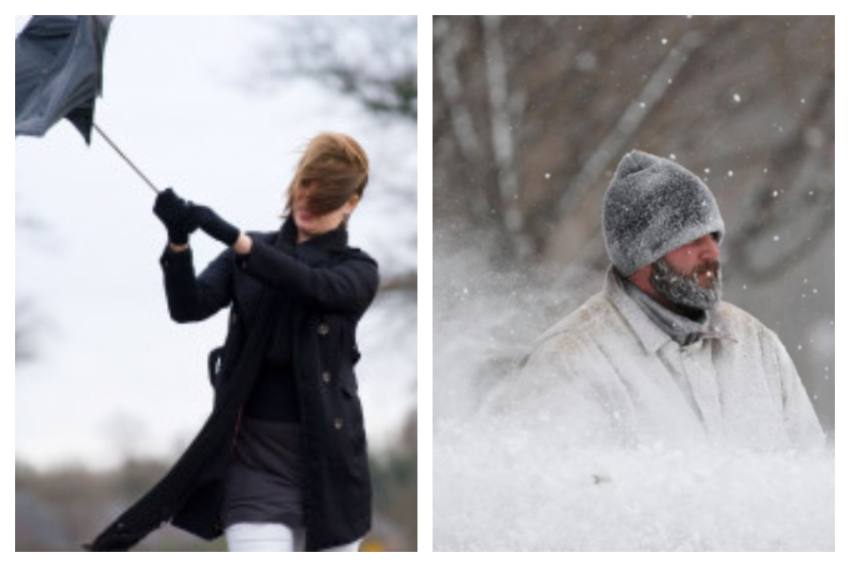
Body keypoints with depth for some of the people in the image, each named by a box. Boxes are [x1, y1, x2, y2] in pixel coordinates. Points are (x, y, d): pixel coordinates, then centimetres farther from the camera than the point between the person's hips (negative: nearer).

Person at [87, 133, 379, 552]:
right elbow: (189, 307, -7)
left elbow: (312, 284, -20)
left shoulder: (357, 270, 3)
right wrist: (178, 242, -28)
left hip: (326, 453, 0)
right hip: (255, 453, 0)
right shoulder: (248, 254, 8)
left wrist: (229, 235, -33)